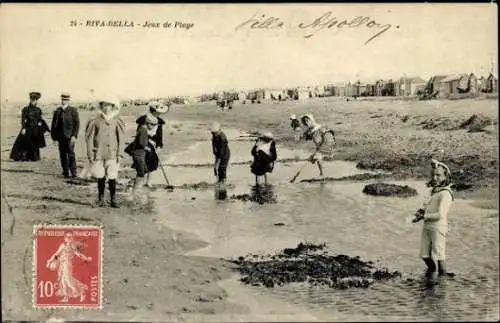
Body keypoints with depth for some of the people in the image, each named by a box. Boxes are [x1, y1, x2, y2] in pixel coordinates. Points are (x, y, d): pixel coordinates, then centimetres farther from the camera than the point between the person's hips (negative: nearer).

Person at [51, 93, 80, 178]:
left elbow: (77, 124, -4)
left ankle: (73, 173, 1)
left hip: (69, 137, -4)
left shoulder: (73, 110, 0)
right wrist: (54, 136, 9)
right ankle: (65, 173, 14)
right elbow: (54, 124, 15)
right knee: (63, 155, 6)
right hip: (61, 137, 4)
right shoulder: (57, 111, 12)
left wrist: (74, 136, -12)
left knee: (71, 155, -6)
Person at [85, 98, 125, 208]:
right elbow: (89, 138, 3)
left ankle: (113, 200, 8)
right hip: (98, 154, 0)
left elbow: (121, 139, 8)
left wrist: (119, 154, 3)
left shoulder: (117, 121, 4)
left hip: (112, 154, 0)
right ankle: (100, 199, 19)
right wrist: (90, 154, -1)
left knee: (112, 177, -3)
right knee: (100, 177, 7)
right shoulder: (95, 121, 0)